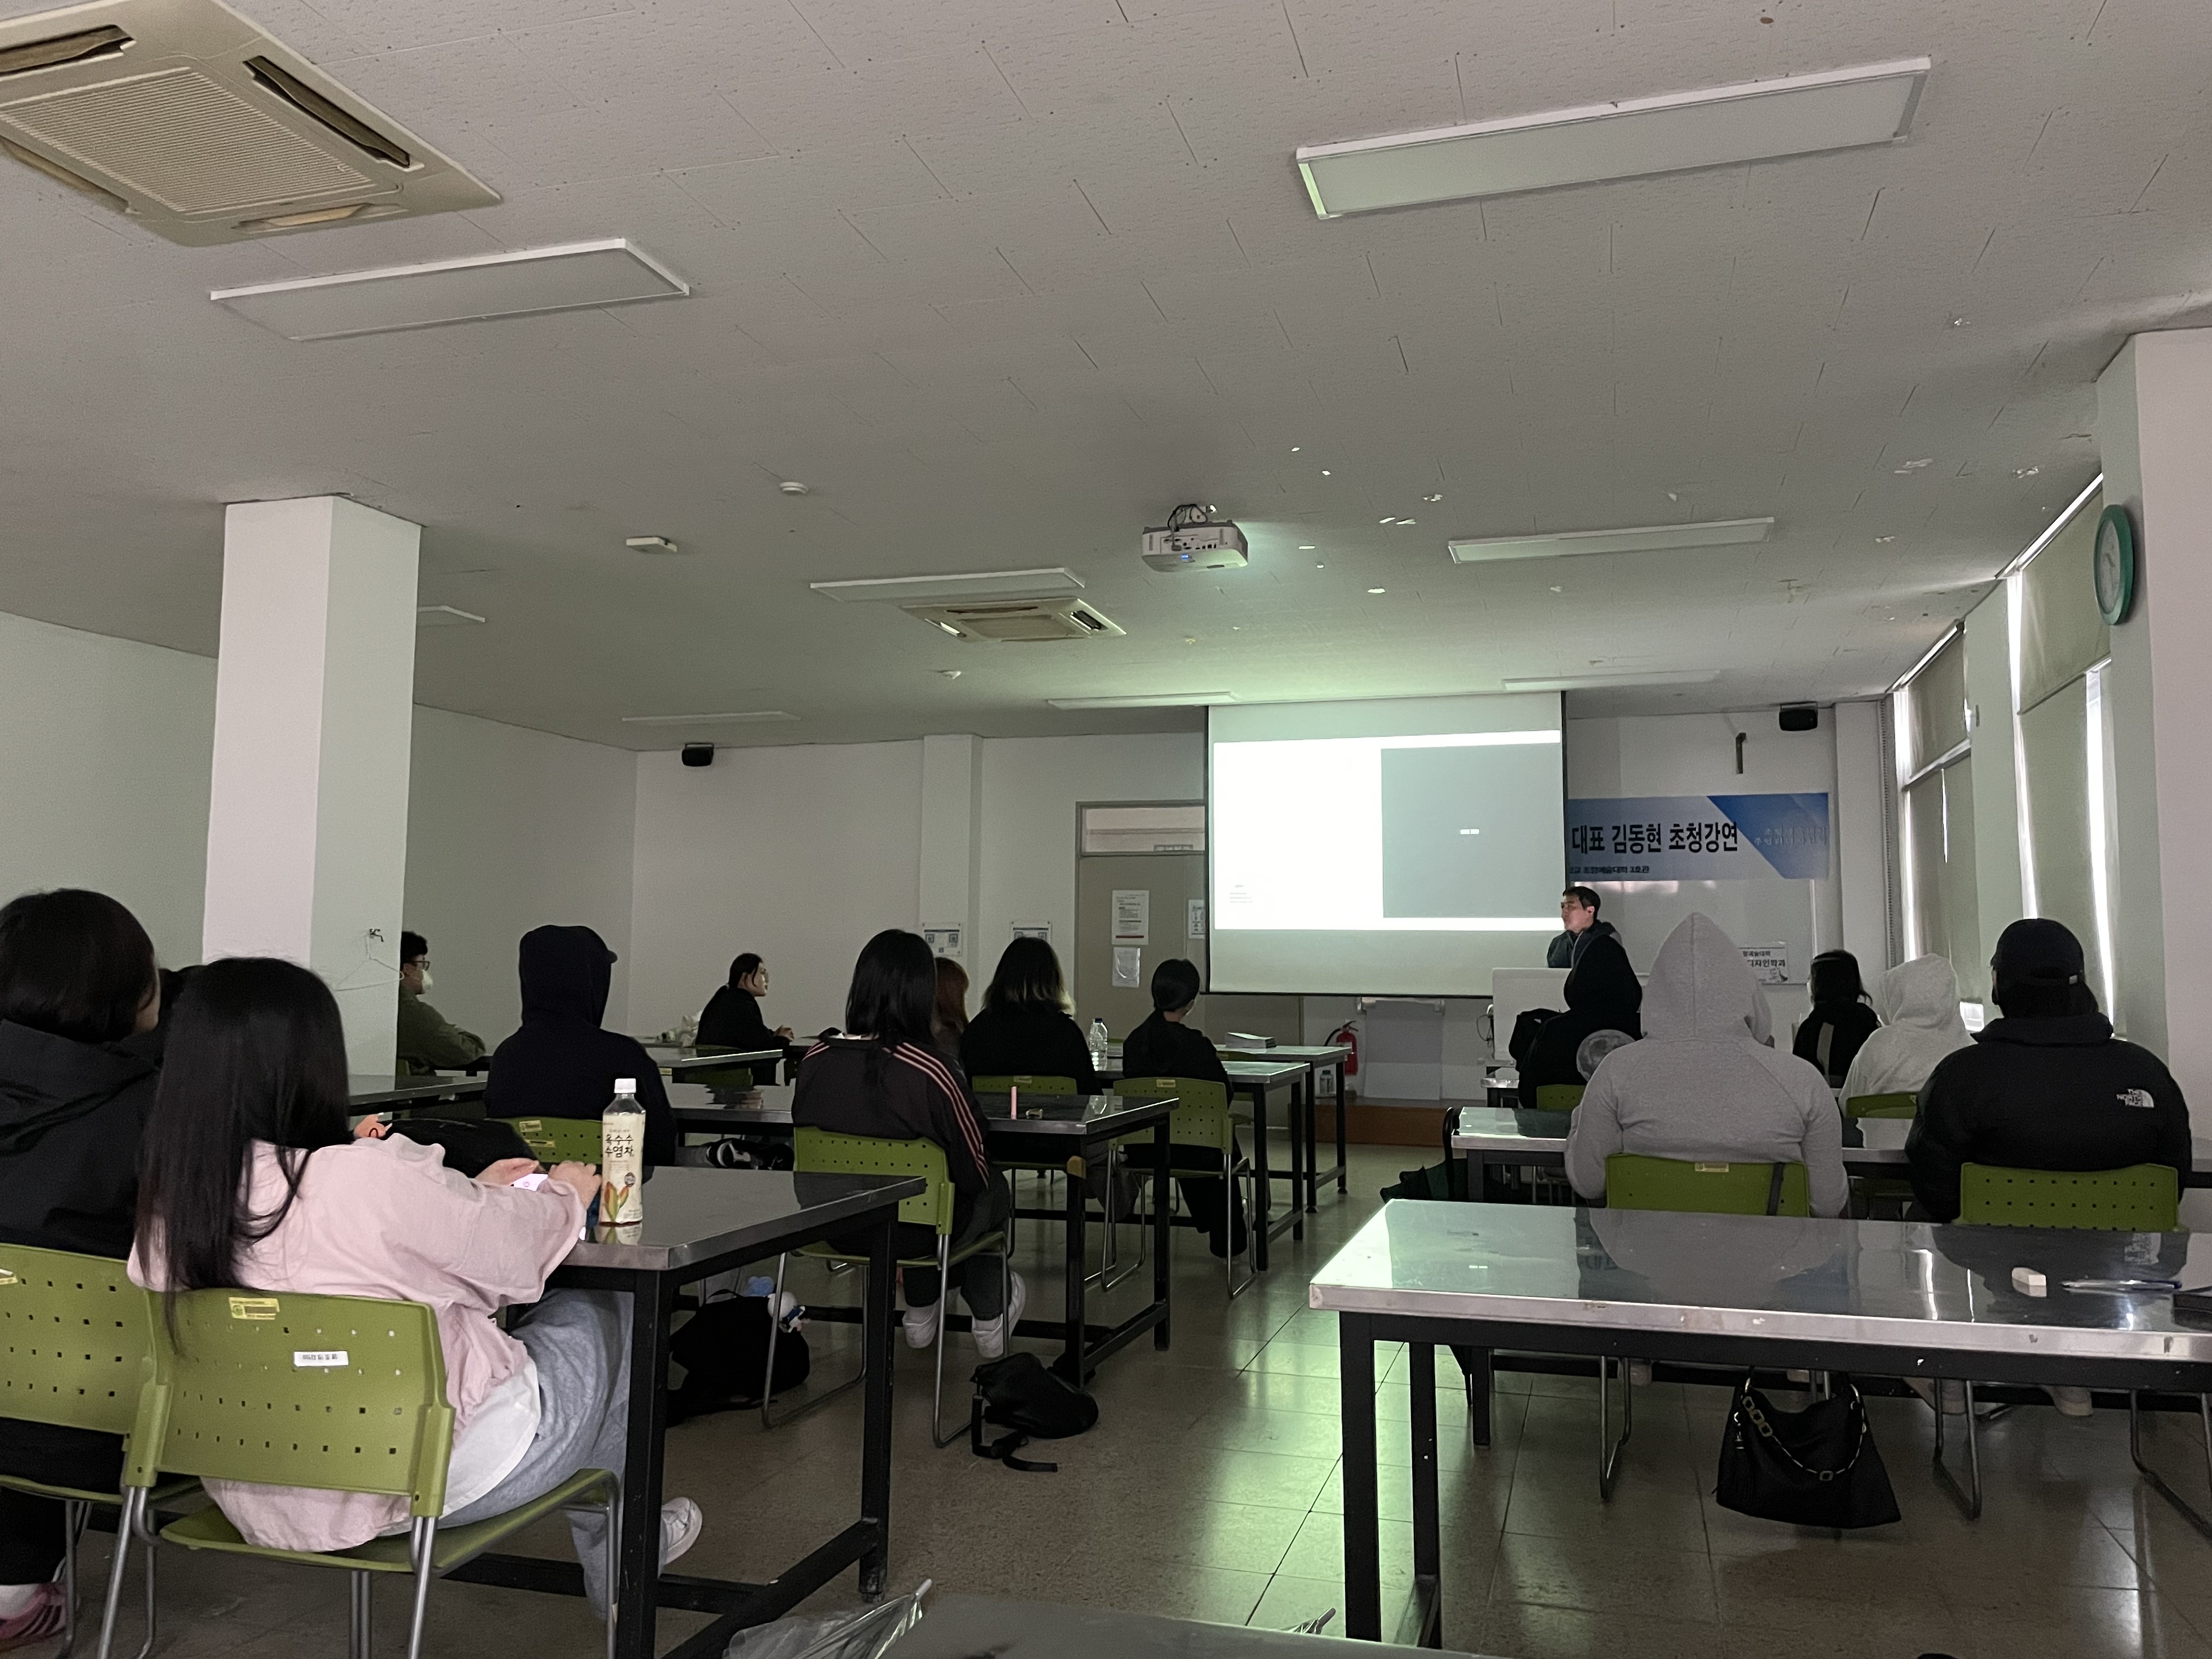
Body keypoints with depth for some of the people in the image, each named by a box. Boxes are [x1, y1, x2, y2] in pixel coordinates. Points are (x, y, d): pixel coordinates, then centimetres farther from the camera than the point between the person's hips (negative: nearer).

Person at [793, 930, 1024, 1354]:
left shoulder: (814, 1061, -13)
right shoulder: (932, 1072, -28)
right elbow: (974, 1172, -15)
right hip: (914, 1233, -4)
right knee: (993, 1190, 27)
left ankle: (921, 1315, 48)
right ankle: (990, 1318, 45)